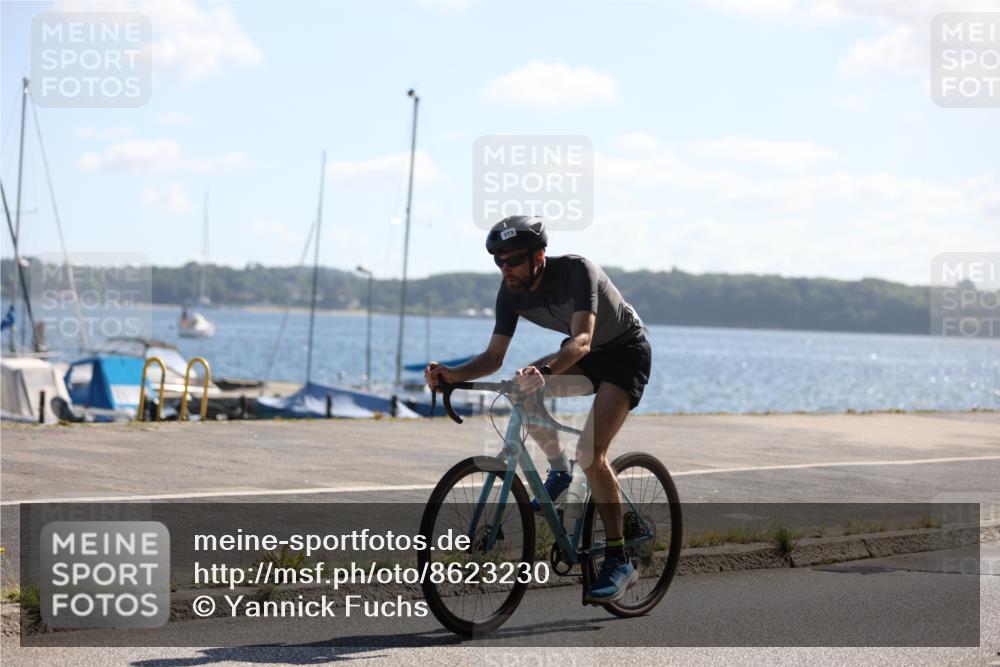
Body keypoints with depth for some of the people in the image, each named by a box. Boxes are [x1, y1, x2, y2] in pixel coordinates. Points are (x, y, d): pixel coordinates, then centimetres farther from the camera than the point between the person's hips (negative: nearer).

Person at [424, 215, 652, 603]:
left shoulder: (576, 271, -31)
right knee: (522, 391, -20)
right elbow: (494, 357, -11)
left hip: (626, 352, -7)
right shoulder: (512, 293, -12)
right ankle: (558, 470, 3)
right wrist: (452, 374, -30)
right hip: (585, 357, 7)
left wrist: (544, 372, -60)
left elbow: (582, 341, -42)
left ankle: (619, 563, -15)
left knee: (591, 453, -22)